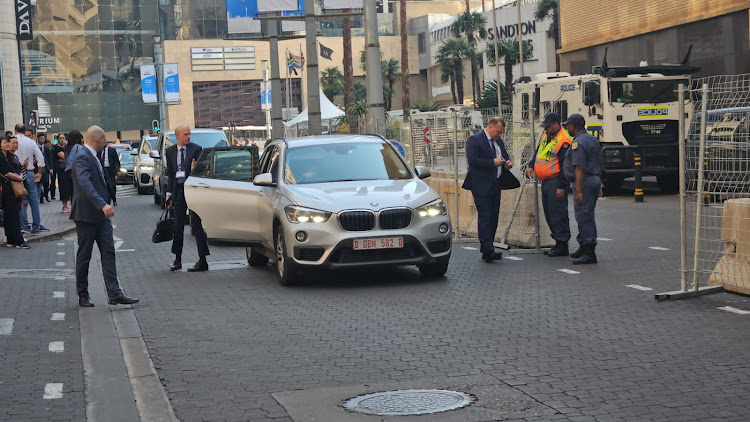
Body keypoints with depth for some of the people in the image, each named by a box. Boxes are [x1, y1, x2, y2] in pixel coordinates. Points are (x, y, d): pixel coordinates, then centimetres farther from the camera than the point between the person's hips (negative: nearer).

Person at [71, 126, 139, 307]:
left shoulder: (93, 157, 14)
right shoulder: (82, 157, -16)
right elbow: (84, 183, -31)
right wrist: (102, 205, -40)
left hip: (101, 216, 9)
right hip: (86, 215, -9)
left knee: (108, 253, 1)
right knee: (84, 256, 4)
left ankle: (114, 294, -2)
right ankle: (83, 295, 15)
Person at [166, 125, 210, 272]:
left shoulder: (196, 149, -2)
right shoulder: (170, 151, 10)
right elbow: (170, 173, 14)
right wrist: (169, 193, 9)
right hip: (178, 189, 4)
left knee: (196, 225, -5)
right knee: (178, 225, 10)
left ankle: (202, 260, -2)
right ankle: (177, 260, 21)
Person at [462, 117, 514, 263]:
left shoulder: (499, 141, 16)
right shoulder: (474, 140, -9)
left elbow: (505, 157, 28)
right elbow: (472, 160, -19)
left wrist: (507, 164, 5)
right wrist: (493, 162, -20)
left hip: (495, 185, 8)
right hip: (482, 186, -8)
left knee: (493, 217, 9)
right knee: (485, 217, -12)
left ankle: (487, 250, 15)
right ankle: (488, 251, -17)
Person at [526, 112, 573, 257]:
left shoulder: (564, 141, -16)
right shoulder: (546, 136, 12)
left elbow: (565, 166, -17)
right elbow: (538, 152, 27)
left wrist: (561, 187, -19)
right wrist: (531, 166, 10)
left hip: (556, 182, -10)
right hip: (546, 181, 10)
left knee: (558, 214, -8)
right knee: (549, 213, 12)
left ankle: (562, 245, -3)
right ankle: (558, 243, 20)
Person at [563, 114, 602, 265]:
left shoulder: (578, 142, -16)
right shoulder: (592, 139, 15)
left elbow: (579, 169, -22)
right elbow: (599, 163, 21)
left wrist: (579, 191, -24)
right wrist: (599, 185, 26)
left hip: (584, 181, -10)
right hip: (595, 179, 10)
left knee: (584, 216, -7)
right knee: (587, 216, 18)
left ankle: (589, 252, -8)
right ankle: (584, 247, 27)